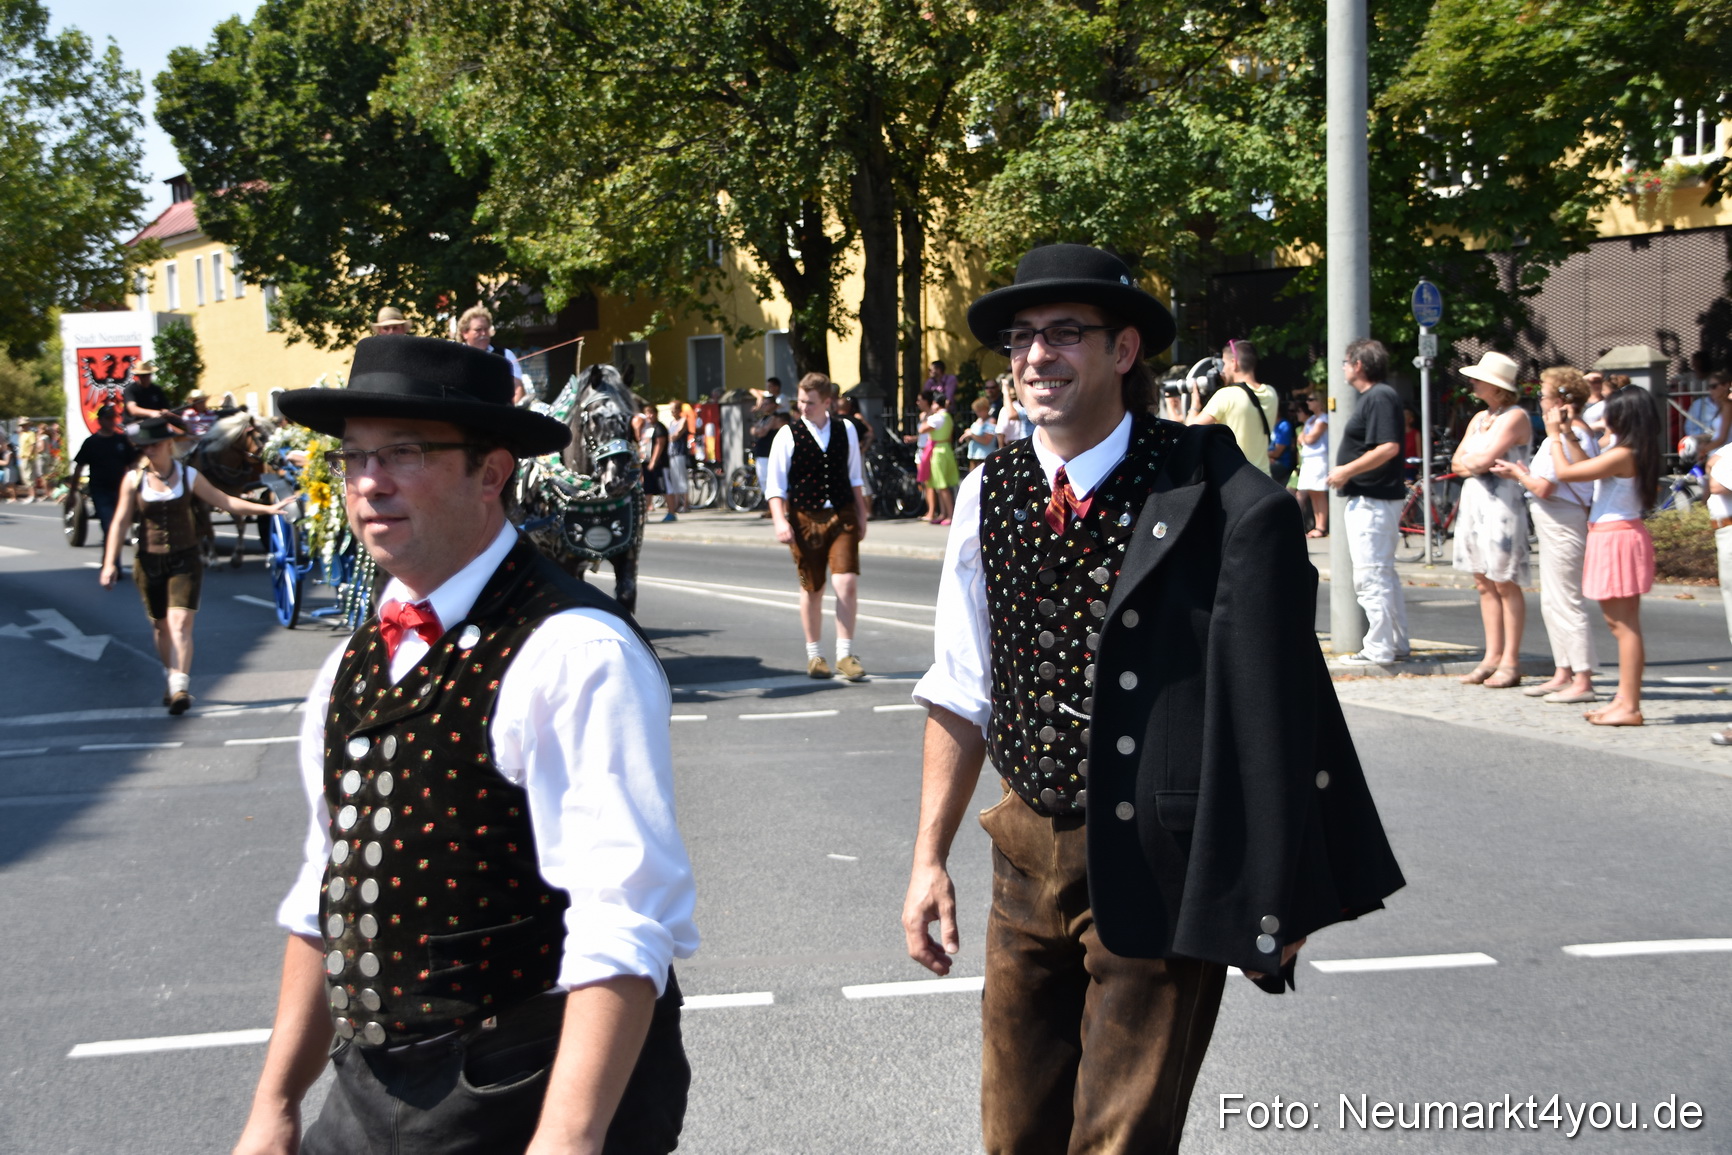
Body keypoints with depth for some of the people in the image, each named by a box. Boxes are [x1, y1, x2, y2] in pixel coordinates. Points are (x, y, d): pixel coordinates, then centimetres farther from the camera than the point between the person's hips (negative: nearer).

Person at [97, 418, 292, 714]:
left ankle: (180, 688, -21)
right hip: (149, 562, 1)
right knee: (161, 626, 10)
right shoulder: (133, 480, 0)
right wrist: (110, 563, -5)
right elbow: (120, 523, 1)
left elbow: (225, 501, 6)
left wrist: (268, 509, 1)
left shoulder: (188, 476, 1)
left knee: (180, 623, -15)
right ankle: (172, 681, 29)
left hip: (185, 560, -1)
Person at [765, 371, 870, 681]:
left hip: (842, 516, 1)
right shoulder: (788, 435, -3)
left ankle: (845, 655, 0)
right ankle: (814, 654, 24)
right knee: (812, 589, 8)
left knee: (847, 584, -11)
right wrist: (780, 521, -16)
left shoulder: (846, 431, 6)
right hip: (805, 518, -1)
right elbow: (775, 484, -4)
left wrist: (861, 517, 15)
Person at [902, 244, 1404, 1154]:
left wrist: (1275, 896, -10)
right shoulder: (988, 494, 0)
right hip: (1030, 853, 5)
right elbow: (962, 695, 7)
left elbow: (1275, 699, -12)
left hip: (1157, 868, -5)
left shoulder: (1210, 497, -15)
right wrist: (930, 856, 6)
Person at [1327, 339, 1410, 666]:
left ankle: (1378, 649, -7)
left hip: (1371, 501, -11)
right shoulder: (1372, 397, 17)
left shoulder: (1379, 398, -15)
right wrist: (1346, 472, 17)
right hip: (1373, 499, 11)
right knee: (1383, 573, 16)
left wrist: (1346, 471, -20)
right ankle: (1396, 642, 23)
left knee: (1370, 576, -9)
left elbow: (1389, 447, -25)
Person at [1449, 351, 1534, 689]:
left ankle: (1510, 662, -2)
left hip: (1503, 506, -8)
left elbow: (1484, 459, -18)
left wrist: (1468, 461, 2)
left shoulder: (1515, 417, -9)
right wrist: (1479, 463, -6)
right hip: (1473, 504, 9)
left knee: (1506, 585, -5)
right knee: (1484, 584, 9)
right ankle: (1492, 657, 13)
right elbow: (1457, 463, 13)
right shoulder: (1479, 418, 17)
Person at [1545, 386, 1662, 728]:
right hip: (1614, 536, 10)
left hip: (1618, 538, -10)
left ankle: (1630, 707, -6)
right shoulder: (1634, 453, 11)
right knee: (1619, 622, 15)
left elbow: (1565, 471, -16)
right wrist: (1567, 434, 21)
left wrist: (1554, 435, -3)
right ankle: (1625, 698, 22)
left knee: (1624, 623, -8)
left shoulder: (1622, 456, -18)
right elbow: (1586, 465, 25)